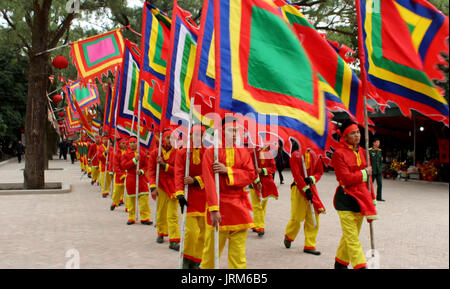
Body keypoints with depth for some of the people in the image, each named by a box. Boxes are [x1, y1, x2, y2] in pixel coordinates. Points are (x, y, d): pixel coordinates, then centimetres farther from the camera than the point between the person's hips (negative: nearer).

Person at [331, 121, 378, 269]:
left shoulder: (362, 152, 11)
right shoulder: (339, 154, -10)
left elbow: (368, 178, 14)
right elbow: (346, 178, -18)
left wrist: (371, 199, 13)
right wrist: (364, 173, -7)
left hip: (361, 198, 7)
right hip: (346, 200, -7)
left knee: (351, 235, 15)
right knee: (352, 238, -7)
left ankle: (340, 263, 30)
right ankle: (360, 266, -5)